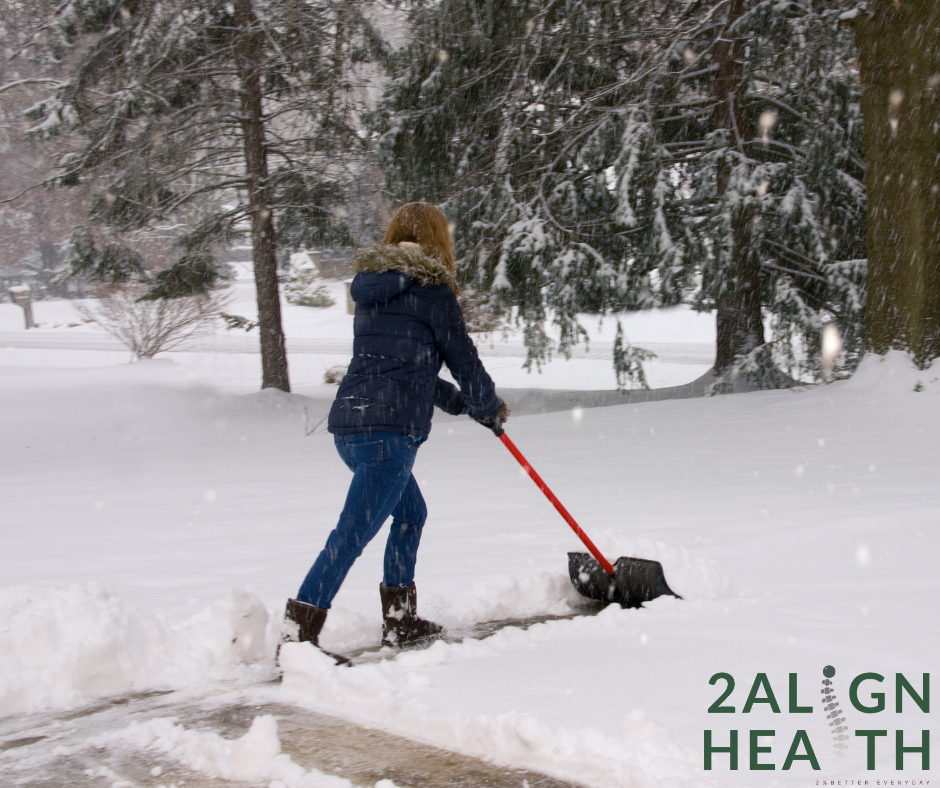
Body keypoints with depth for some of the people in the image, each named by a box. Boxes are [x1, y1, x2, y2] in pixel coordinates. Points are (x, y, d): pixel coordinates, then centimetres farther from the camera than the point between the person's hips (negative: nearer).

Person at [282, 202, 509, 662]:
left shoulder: (373, 289, 20)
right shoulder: (431, 288, -3)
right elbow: (462, 357, 3)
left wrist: (459, 403, 35)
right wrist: (490, 407, 21)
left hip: (350, 421, 9)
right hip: (389, 429, -9)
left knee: (411, 512, 23)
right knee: (354, 532, -9)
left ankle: (401, 622, 29)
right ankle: (297, 634, -13)